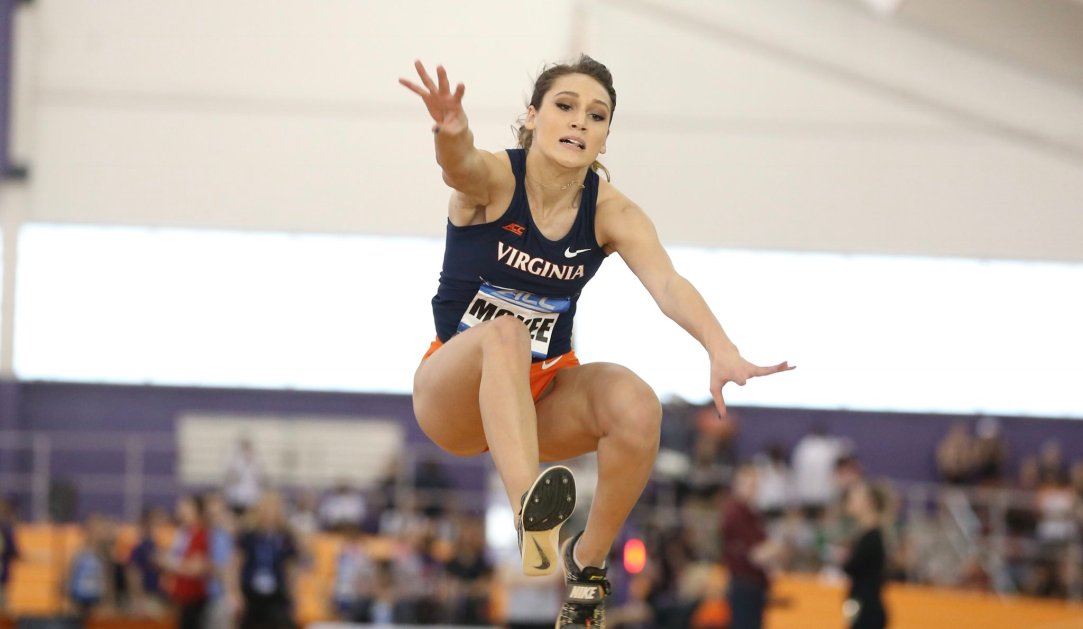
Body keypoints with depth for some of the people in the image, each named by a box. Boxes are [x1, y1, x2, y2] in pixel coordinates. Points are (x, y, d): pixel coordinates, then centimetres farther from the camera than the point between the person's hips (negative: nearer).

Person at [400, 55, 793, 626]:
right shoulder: (494, 179, -15)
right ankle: (529, 513, -57)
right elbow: (462, 167, -40)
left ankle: (588, 560, -7)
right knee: (505, 334, -36)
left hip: (542, 397, 3)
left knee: (636, 404, -28)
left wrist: (722, 353, -45)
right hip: (454, 397, -3)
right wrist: (450, 134, -65)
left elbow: (667, 285, -25)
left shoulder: (609, 211, -8)